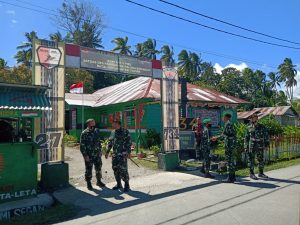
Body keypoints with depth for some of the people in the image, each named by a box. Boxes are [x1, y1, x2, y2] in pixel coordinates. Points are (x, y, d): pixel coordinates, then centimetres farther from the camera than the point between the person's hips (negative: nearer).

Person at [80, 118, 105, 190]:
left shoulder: (97, 131, 7)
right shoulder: (84, 133, -10)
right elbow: (82, 145, -11)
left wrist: (100, 151, 12)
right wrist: (85, 155, -15)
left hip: (97, 155, 5)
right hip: (89, 156, -5)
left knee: (98, 168, 12)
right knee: (88, 170, 5)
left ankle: (99, 181, 28)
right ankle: (89, 183, 19)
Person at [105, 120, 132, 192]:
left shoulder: (125, 131, -7)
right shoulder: (113, 132, 12)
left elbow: (129, 143, -9)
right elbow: (110, 143, 19)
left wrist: (128, 152, -15)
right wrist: (107, 152, 16)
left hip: (122, 154, -6)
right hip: (114, 154, 7)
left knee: (123, 169, -6)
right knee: (115, 169, 10)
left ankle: (127, 185, 8)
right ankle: (118, 184, 25)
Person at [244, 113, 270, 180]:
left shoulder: (262, 127, 2)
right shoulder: (249, 128, 2)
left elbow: (266, 136, 6)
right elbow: (246, 138, 5)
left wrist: (266, 144, 0)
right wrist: (246, 146, 1)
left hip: (260, 147, 1)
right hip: (252, 147, -1)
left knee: (261, 160, 9)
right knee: (251, 160, 1)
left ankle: (261, 173, 24)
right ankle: (251, 174, 10)